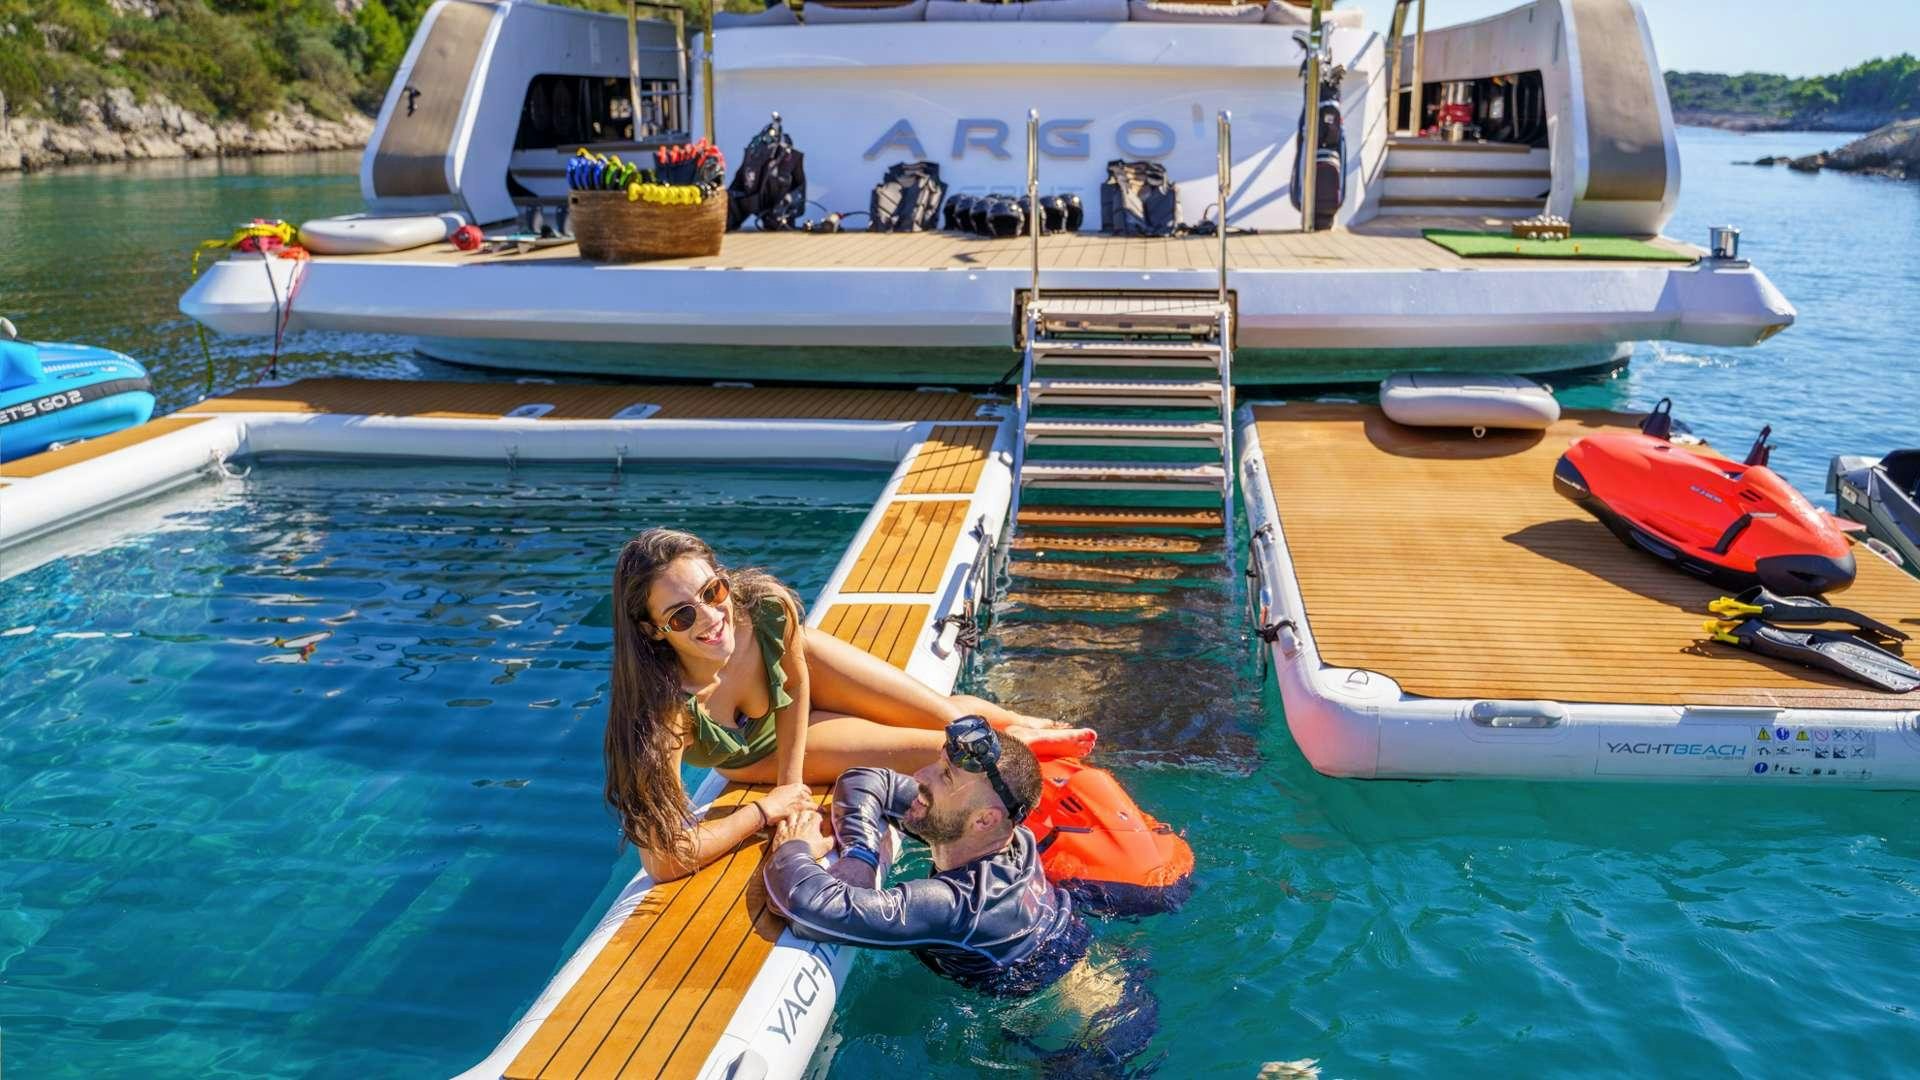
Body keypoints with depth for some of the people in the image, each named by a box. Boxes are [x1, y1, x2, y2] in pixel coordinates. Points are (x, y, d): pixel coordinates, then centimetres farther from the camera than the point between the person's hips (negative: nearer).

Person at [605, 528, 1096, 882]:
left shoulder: (768, 607, -38)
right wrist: (765, 811, -34)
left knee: (943, 714, 8)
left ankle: (1016, 727, 45)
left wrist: (792, 781, -16)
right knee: (925, 749, 1)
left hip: (796, 680, 2)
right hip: (756, 751, -1)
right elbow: (664, 860, -45)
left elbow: (797, 680, -14)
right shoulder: (666, 705, -46)